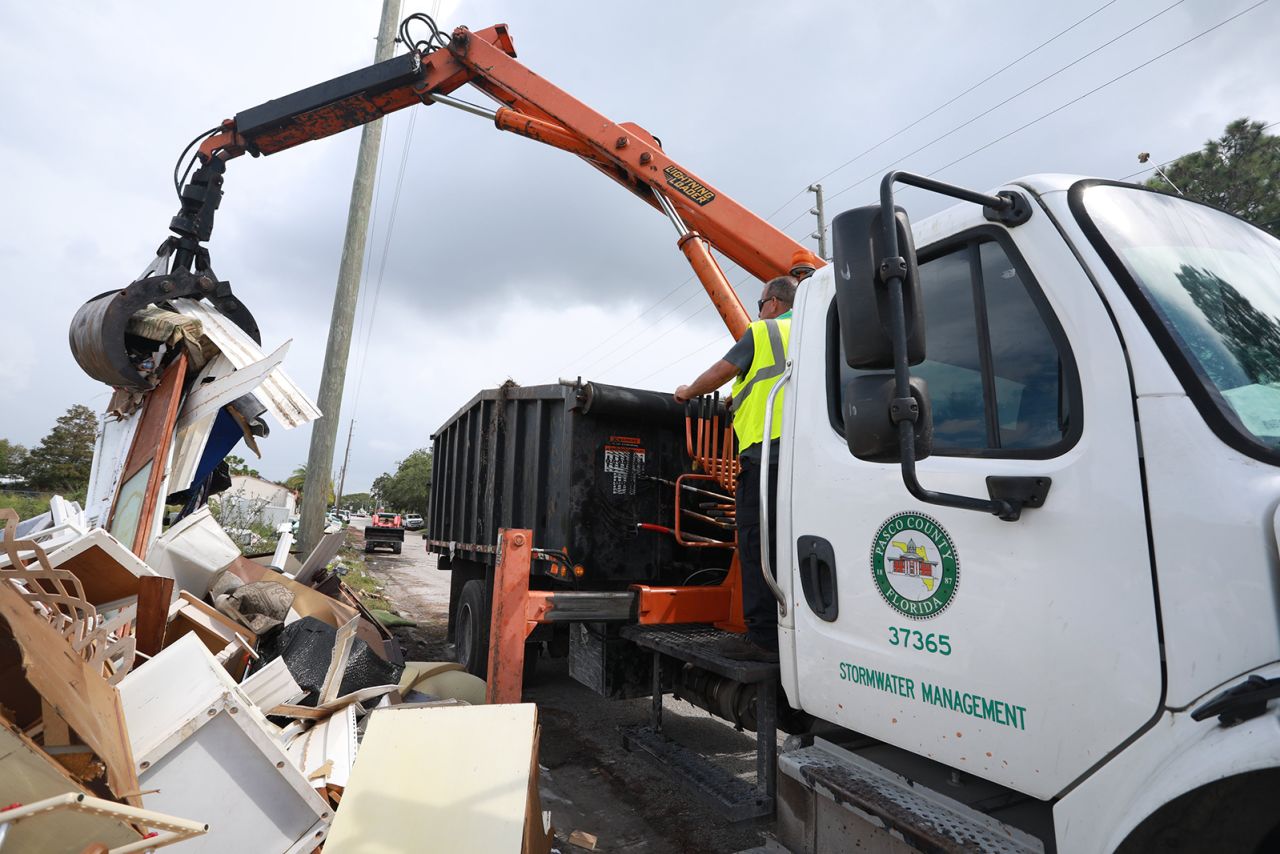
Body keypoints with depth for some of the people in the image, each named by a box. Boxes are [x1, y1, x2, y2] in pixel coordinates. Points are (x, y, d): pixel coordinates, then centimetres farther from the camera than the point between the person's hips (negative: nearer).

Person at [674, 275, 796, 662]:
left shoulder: (762, 332, 4)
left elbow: (721, 372, 8)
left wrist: (688, 392, 25)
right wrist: (742, 400, 42)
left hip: (767, 448, -7)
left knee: (758, 542, -5)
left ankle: (764, 637, -5)